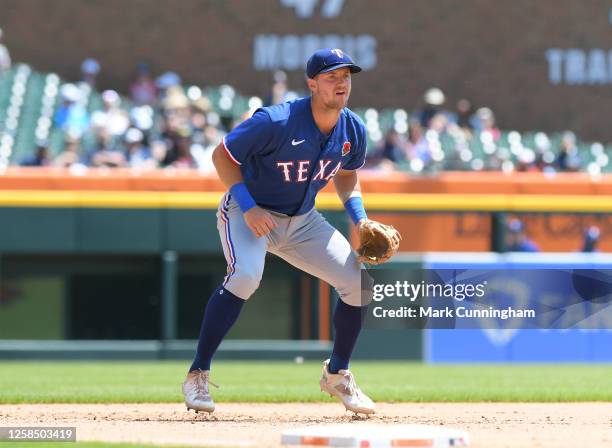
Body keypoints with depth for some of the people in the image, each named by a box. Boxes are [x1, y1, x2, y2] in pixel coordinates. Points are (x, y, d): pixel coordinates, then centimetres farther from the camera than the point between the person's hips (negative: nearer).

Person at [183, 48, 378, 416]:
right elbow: (223, 155, -18)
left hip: (302, 220, 6)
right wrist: (248, 207, -27)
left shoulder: (353, 130, -7)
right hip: (248, 211, -6)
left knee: (360, 281, -4)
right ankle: (198, 375, -24)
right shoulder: (275, 122, -27)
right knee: (246, 275, -34)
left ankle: (337, 375, 17)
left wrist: (360, 218, -3)